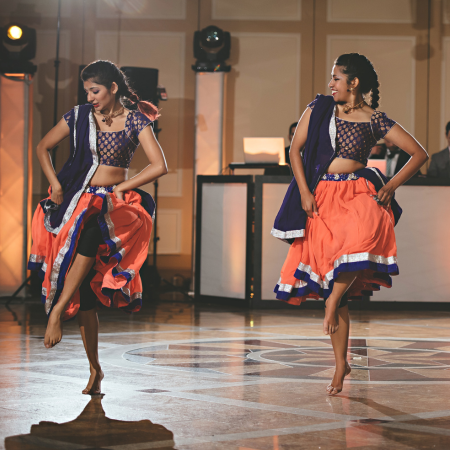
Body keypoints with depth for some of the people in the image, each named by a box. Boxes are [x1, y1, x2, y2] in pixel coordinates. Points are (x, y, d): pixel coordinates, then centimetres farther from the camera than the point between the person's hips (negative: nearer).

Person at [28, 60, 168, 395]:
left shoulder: (135, 121, 0)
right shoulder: (80, 116, 8)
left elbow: (160, 166, -9)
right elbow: (43, 148, 17)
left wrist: (120, 189, -9)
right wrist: (55, 184, 3)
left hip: (115, 204, -2)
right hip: (79, 201, 3)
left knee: (89, 233, -40)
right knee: (84, 292, -6)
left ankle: (57, 310, -32)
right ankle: (94, 369, 0)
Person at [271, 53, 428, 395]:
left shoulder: (375, 121, 3)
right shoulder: (319, 108, 10)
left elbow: (420, 154, 4)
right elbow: (295, 149, 10)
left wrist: (390, 186, -4)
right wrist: (304, 192, -1)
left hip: (358, 192, -3)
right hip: (323, 197, 3)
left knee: (361, 238, -40)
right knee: (330, 274, 0)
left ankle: (334, 300, -17)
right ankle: (341, 364, 9)